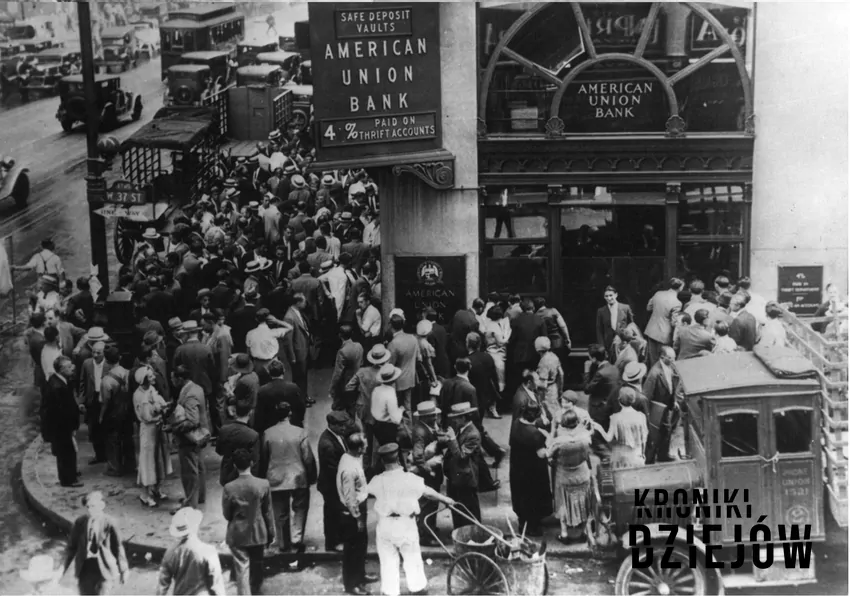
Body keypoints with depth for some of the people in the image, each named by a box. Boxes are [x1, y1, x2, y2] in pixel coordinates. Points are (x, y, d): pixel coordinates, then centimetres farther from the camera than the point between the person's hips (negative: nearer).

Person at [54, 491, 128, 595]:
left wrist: (124, 570, 3)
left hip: (104, 571, -3)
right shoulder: (79, 522, -3)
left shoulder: (108, 523, -11)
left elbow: (118, 547, -3)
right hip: (85, 570, 3)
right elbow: (71, 547, 6)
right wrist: (62, 569, 1)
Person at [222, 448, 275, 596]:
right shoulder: (263, 484, -14)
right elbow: (268, 512, -5)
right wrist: (271, 533, 7)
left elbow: (226, 514, -5)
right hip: (258, 533, 2)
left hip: (237, 535, -2)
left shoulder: (229, 488, -16)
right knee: (256, 565, 22)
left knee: (242, 568, 3)